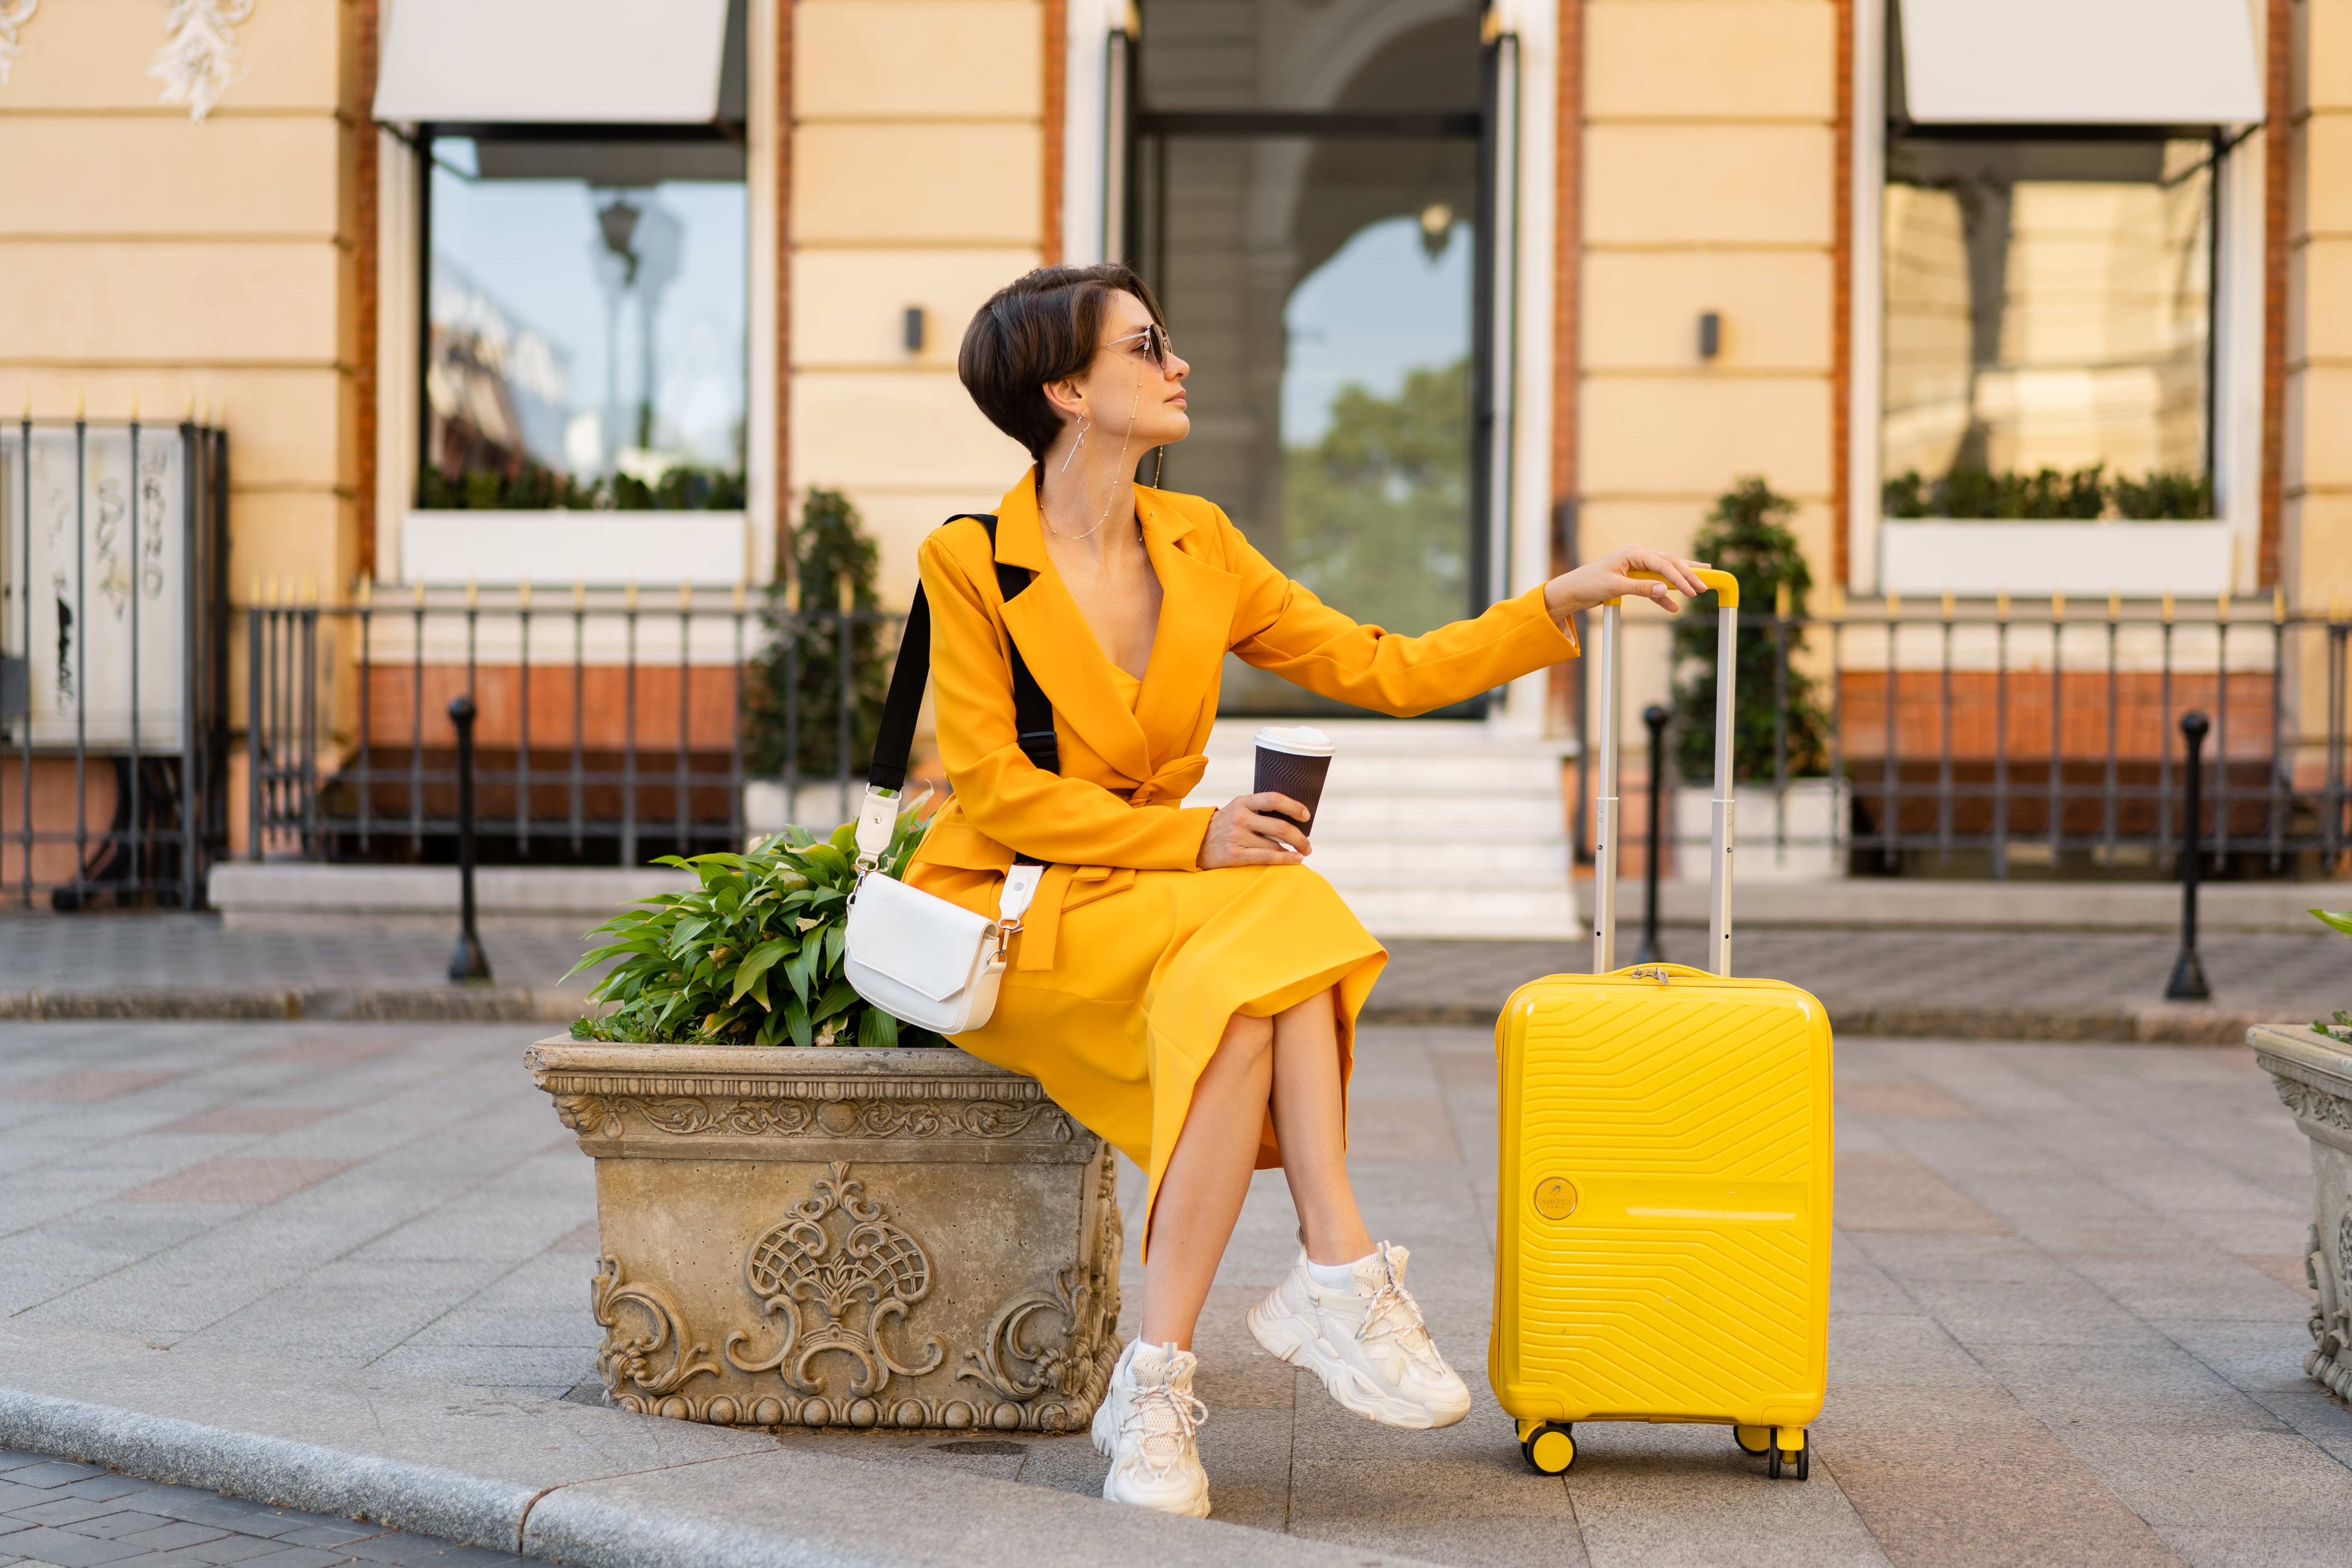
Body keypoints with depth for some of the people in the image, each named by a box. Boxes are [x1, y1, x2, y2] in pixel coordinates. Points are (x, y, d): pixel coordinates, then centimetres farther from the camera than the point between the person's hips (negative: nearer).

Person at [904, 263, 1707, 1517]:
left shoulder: (1196, 545, 8)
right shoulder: (970, 562, -8)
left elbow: (1385, 672, 10)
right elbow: (992, 792, -13)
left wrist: (1570, 600, 3)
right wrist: (1194, 839, -22)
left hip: (1154, 908, 5)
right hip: (1006, 916, -5)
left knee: (1247, 993, -30)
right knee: (1271, 919, -31)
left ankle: (1155, 1384, -30)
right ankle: (1344, 1278, -29)